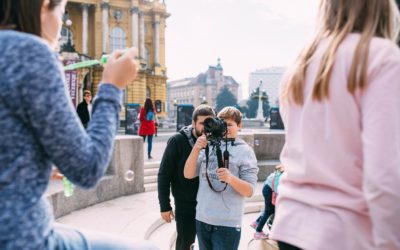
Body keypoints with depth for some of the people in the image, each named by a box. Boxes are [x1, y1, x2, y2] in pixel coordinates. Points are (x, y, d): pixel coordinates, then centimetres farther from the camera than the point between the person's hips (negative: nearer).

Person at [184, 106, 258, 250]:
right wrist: (196, 148, -14)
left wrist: (230, 178, -27)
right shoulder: (208, 146, 7)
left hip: (227, 224, -4)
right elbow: (188, 174, -1)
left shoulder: (244, 151, -3)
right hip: (201, 219, 4)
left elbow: (249, 191, -9)